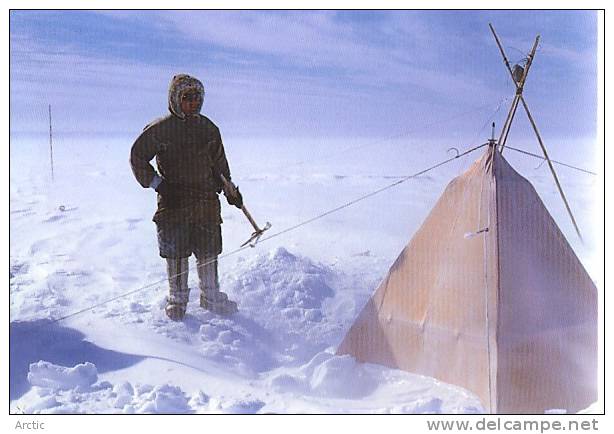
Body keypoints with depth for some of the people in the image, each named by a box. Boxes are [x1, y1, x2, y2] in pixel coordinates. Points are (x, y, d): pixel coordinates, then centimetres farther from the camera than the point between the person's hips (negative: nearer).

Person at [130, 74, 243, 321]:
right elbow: (137, 158, 2)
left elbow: (219, 162, 22)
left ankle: (211, 297, 23)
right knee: (176, 254, 2)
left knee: (208, 253, 8)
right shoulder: (160, 129, -3)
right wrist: (157, 184, -5)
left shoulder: (209, 129, 11)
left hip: (206, 201, 4)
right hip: (173, 202, -3)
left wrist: (230, 190, 22)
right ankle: (177, 300, 16)